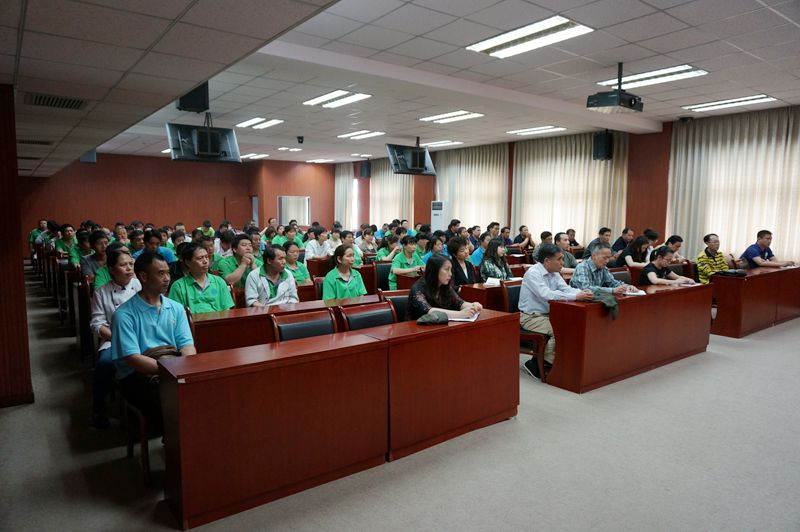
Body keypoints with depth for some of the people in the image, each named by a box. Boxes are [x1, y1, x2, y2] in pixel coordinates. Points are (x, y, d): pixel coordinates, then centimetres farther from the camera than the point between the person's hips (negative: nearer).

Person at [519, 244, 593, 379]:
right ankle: (535, 365, -9)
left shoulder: (554, 273, 9)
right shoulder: (533, 273, -18)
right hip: (531, 317, -9)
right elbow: (546, 294, -30)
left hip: (548, 314, 9)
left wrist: (581, 292, -21)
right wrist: (576, 296, -33)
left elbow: (566, 289, 2)